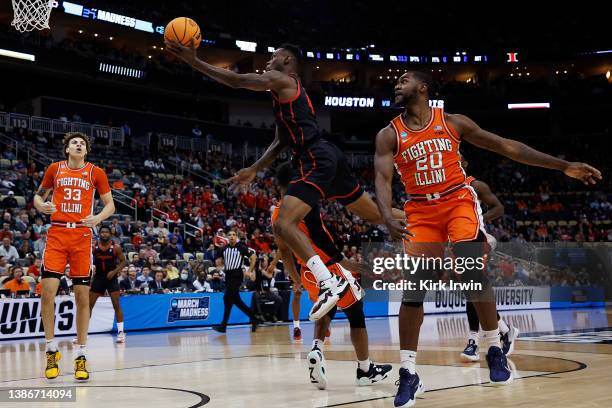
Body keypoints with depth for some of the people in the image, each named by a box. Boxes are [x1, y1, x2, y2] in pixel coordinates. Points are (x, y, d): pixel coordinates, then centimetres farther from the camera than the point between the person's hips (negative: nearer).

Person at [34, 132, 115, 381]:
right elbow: (38, 195, 20)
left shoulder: (96, 173, 6)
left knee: (82, 295, -1)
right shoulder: (54, 169, 10)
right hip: (57, 233, 1)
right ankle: (52, 351, 6)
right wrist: (41, 206, -3)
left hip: (82, 236, 0)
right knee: (47, 291, -11)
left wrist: (98, 218, -12)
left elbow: (110, 205, 9)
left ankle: (80, 356, 8)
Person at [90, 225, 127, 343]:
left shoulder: (115, 247, -7)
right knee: (89, 305, 1)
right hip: (98, 278, 2)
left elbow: (123, 261, -2)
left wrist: (114, 271, -16)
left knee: (116, 305, -7)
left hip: (111, 278, -2)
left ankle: (121, 332, 0)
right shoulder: (94, 246, -3)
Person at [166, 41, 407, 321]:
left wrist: (194, 62, -6)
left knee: (284, 224, -20)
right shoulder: (286, 92, 27)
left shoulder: (282, 80, -1)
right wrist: (254, 170, 24)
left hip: (316, 160, -11)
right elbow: (280, 142, 29)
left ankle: (330, 283, -29)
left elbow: (236, 81, -9)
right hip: (325, 158, 11)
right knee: (374, 215, 20)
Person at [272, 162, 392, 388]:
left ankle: (317, 349, -1)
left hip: (308, 273, 7)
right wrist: (344, 262, -25)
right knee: (356, 315, 9)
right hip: (329, 268, -7)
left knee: (326, 311, 28)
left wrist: (297, 280, 25)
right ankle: (365, 370, 17)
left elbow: (284, 253, 14)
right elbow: (318, 236, -26)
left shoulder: (276, 215, 7)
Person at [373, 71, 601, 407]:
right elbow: (382, 179, -10)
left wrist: (563, 166, 0)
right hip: (421, 211, 1)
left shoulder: (453, 122, 1)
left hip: (458, 202, -1)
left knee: (474, 273, -19)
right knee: (412, 288, -8)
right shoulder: (389, 135, 1)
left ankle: (494, 349, 2)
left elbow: (506, 146, 2)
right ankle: (408, 373, -1)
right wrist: (388, 218, -33)